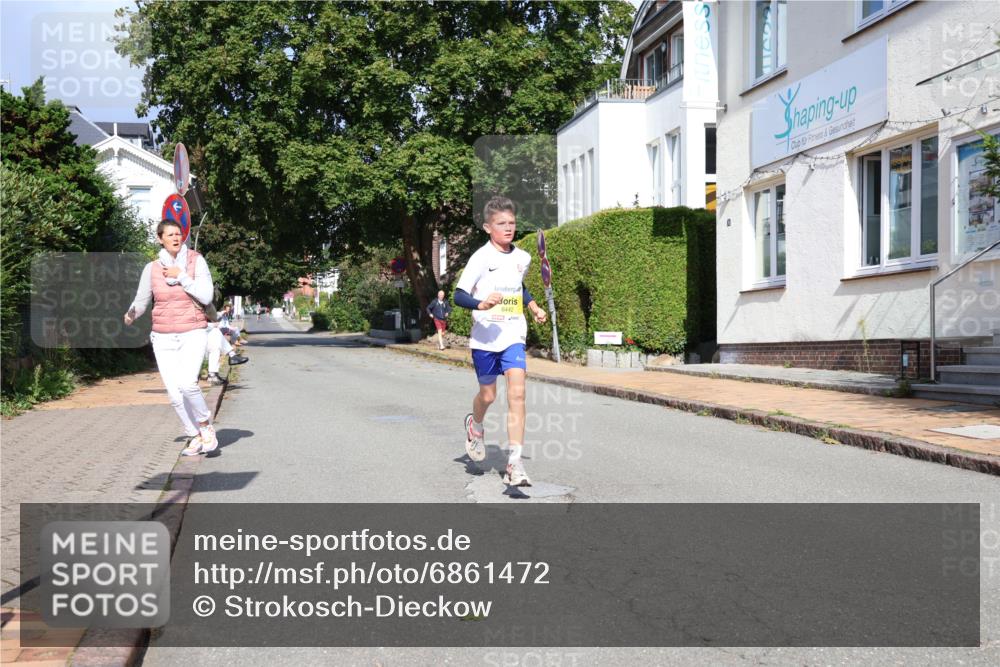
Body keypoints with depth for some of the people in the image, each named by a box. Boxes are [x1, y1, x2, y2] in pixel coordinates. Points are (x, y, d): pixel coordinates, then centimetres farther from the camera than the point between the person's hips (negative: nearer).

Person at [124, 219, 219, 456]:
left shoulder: (196, 261, -4)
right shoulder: (151, 268, 3)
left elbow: (206, 297, -11)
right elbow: (141, 302, 8)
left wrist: (181, 276, -13)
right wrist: (131, 315, -13)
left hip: (193, 333, -3)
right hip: (164, 338, 3)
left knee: (187, 383, -24)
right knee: (174, 393, -2)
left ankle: (206, 426, 1)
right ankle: (196, 437, 18)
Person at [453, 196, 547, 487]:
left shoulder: (523, 257, 7)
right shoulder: (481, 258, -9)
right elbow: (459, 295, -14)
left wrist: (534, 307, 15)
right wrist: (481, 305, -32)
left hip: (514, 336, 3)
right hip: (485, 337, -2)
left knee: (517, 393, -14)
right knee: (488, 395, 12)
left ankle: (514, 463, -12)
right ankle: (475, 424, 48)